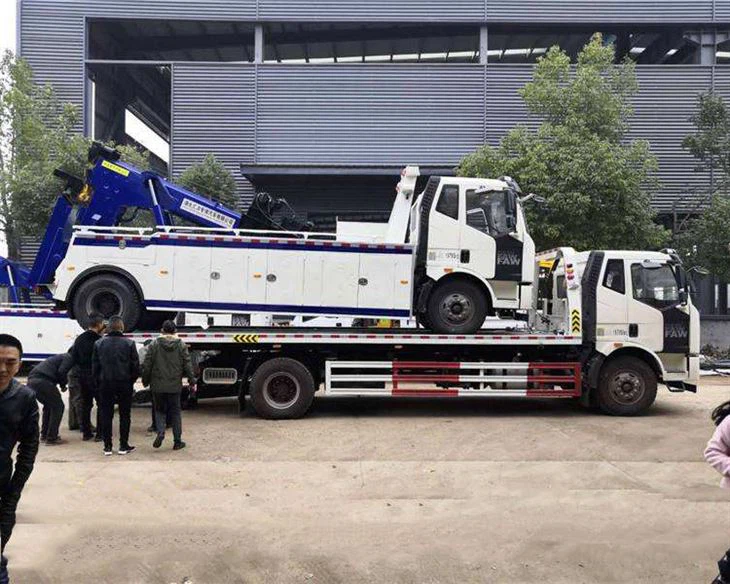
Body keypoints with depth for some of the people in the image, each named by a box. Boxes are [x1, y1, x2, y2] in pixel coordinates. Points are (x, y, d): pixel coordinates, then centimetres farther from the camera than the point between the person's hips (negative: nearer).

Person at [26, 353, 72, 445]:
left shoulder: (62, 357, 31)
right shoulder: (69, 358, 3)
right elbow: (61, 372, -11)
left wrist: (62, 384, 21)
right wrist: (63, 384, 5)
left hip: (32, 380, 10)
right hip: (42, 381, -10)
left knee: (48, 405, 25)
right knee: (58, 406, 1)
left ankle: (44, 435, 29)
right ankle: (52, 438, -1)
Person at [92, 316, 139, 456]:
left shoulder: (99, 344, 0)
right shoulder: (129, 344, -6)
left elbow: (94, 367, 3)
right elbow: (135, 366, -5)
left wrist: (98, 383, 11)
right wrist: (131, 381, 9)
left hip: (105, 383, 1)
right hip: (124, 383, -1)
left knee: (106, 415, 8)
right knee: (124, 415, 7)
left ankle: (107, 446, 8)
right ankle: (123, 446, 9)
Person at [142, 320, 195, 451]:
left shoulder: (153, 345, -2)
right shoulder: (181, 345, 0)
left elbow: (147, 365, -1)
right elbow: (187, 365, 1)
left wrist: (145, 381, 10)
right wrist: (192, 381, 9)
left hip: (158, 386, 0)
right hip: (175, 386, 1)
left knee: (159, 410, 14)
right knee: (175, 412, 9)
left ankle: (160, 433, -9)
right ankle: (177, 441, 10)